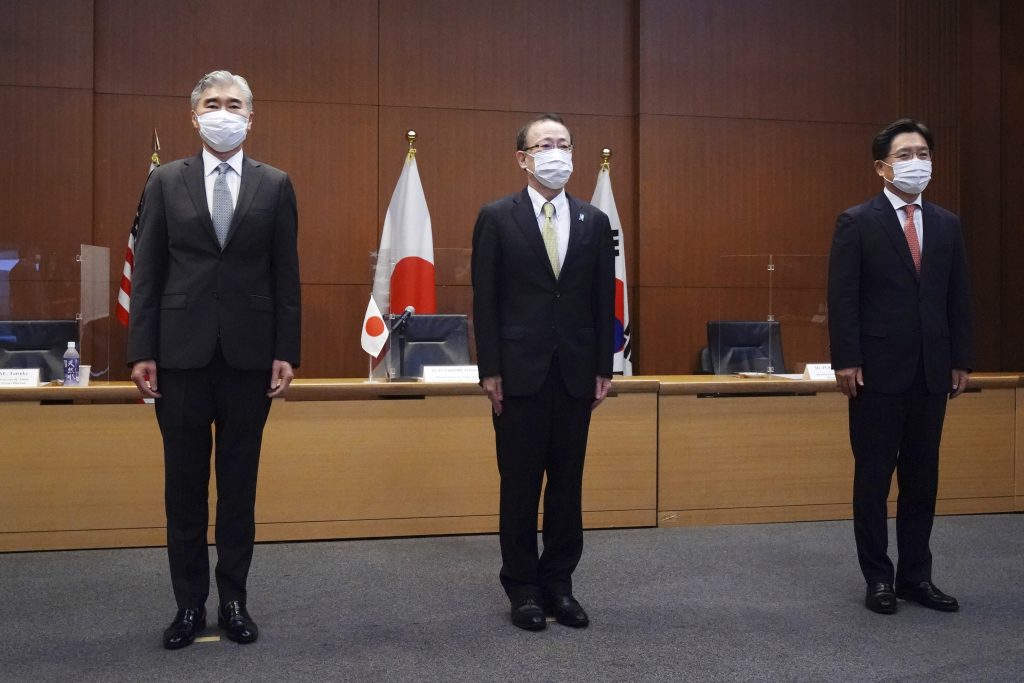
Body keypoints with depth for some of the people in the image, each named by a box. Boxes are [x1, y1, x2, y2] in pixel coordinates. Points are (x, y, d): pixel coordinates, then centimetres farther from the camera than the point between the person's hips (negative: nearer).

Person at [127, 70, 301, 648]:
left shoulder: (275, 186, 5)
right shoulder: (166, 182, 6)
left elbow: (286, 275, 3)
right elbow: (147, 272, 4)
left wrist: (287, 353, -2)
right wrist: (142, 351, -2)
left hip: (249, 353, 0)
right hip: (181, 352, 1)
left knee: (240, 481, 8)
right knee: (185, 483, 7)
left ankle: (234, 599, 20)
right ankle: (190, 603, 20)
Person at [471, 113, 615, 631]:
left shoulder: (594, 221, 8)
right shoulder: (497, 218, 0)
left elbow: (603, 300, 8)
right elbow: (485, 300, -3)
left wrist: (603, 368, 4)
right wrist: (489, 370, -7)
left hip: (576, 374, 3)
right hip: (520, 372, -3)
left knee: (567, 483, 9)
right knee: (520, 485, 5)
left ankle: (558, 583, 21)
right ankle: (522, 588, 17)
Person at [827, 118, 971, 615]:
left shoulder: (947, 225, 11)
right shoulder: (857, 223, -3)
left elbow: (958, 298, 12)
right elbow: (842, 297, -8)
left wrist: (960, 360, 7)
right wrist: (846, 361, -14)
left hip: (931, 371, 5)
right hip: (878, 370, -4)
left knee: (922, 475, 10)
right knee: (874, 475, 4)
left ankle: (915, 575, 21)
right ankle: (878, 578, 15)